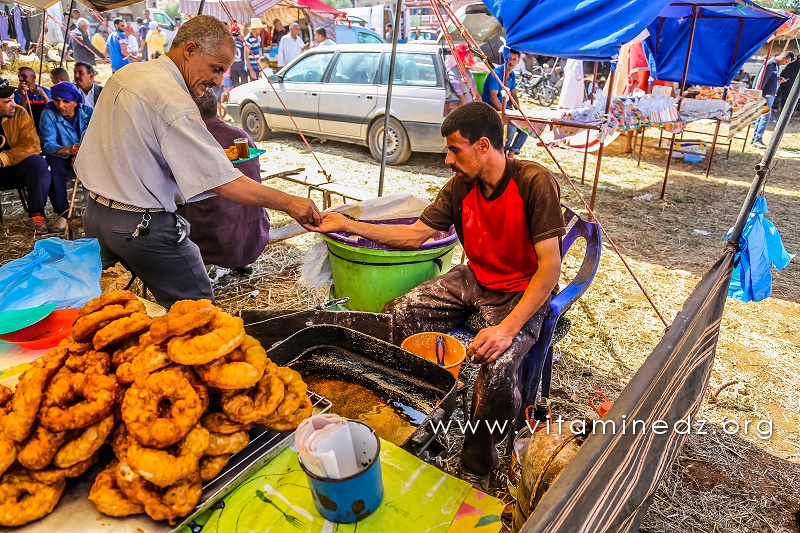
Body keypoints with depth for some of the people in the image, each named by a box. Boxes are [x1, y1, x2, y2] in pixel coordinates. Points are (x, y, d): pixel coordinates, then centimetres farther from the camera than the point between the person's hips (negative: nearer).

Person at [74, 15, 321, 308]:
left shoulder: (126, 73, 6)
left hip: (95, 211, 10)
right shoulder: (174, 103, -23)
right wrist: (289, 202, -21)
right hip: (142, 226, -9)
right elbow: (224, 183, -27)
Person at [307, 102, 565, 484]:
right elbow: (415, 234, 2)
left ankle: (477, 465, -1)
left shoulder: (534, 183, -22)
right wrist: (347, 225, -1)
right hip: (474, 280, 6)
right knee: (395, 319, -10)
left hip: (522, 292, -6)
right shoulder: (460, 186, -3)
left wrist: (508, 328, -32)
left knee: (497, 367, -32)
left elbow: (550, 266, -24)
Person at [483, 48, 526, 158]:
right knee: (511, 127, -29)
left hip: (504, 106, 8)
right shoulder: (496, 73, -16)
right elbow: (493, 97, -23)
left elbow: (513, 95, 15)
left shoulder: (512, 75, 8)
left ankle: (511, 153, 7)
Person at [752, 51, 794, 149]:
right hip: (767, 95, -10)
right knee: (766, 116, -10)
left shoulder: (776, 65, 16)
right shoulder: (771, 64, -12)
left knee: (761, 116, 9)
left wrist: (778, 79, 6)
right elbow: (764, 79, -17)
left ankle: (754, 138, 12)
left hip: (770, 95, 10)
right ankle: (757, 140, -9)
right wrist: (760, 94, -20)